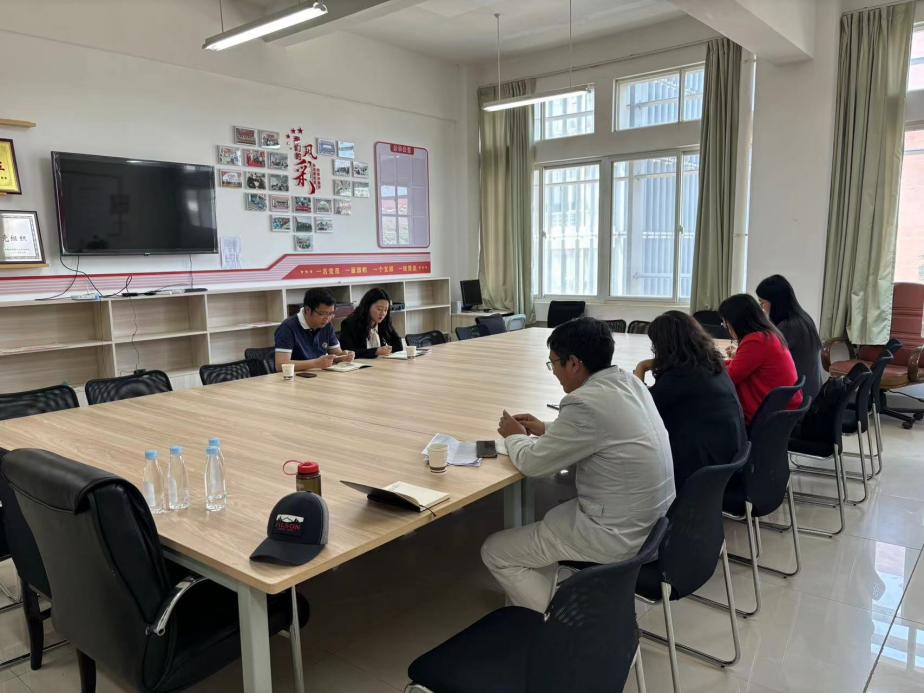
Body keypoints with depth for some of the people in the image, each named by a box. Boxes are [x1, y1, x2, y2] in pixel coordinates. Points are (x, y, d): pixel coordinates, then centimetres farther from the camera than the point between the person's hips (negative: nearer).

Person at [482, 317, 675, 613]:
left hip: (619, 536, -9)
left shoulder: (586, 403, -26)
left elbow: (532, 463, -15)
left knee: (495, 552, 3)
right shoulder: (628, 381, 0)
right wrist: (546, 430, 14)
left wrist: (514, 436, 4)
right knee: (550, 519, 29)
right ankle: (546, 605, 35)